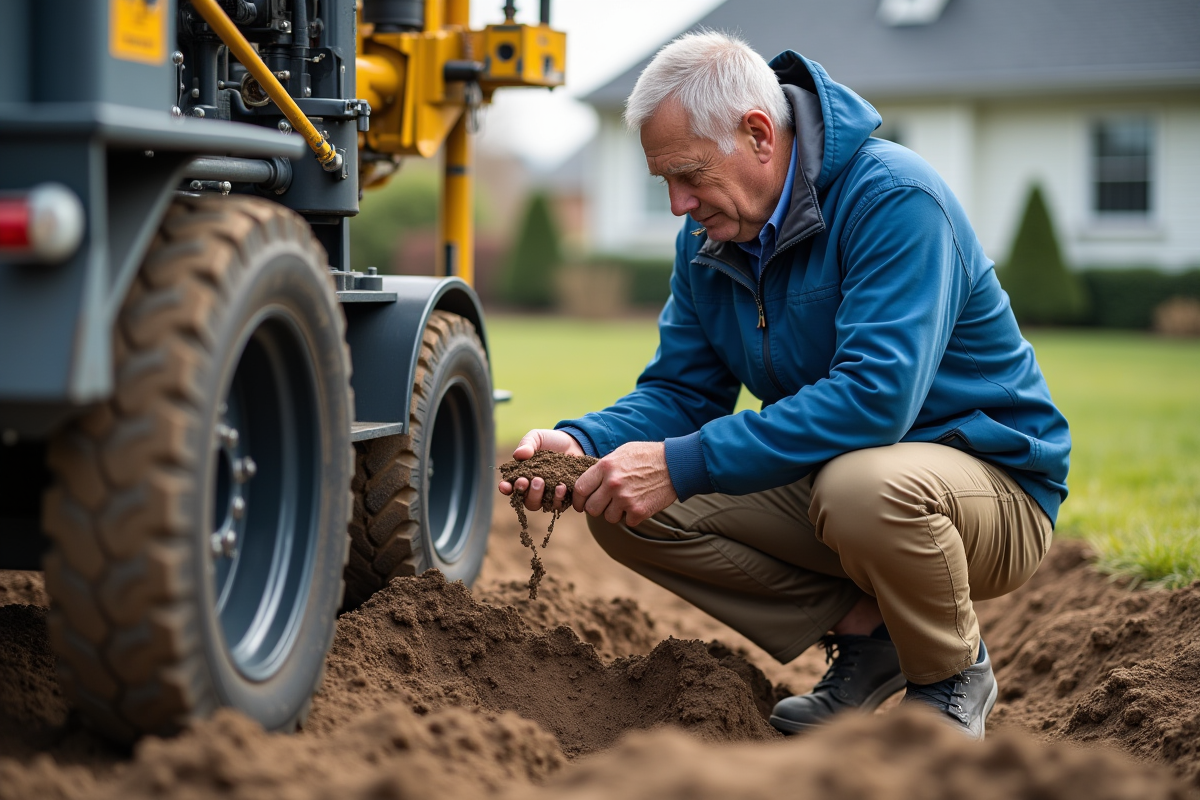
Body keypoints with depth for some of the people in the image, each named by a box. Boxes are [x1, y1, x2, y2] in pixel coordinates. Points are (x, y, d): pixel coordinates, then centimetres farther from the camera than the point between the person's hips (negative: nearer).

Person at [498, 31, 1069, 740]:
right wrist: (583, 442, -19)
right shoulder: (708, 238, 1)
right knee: (627, 511, -10)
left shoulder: (894, 197, -24)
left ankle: (953, 671, -8)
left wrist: (682, 465, -37)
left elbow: (876, 394, -35)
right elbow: (680, 390, 3)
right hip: (826, 478, 7)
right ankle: (863, 629, 0)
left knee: (862, 485, -41)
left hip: (990, 483, -7)